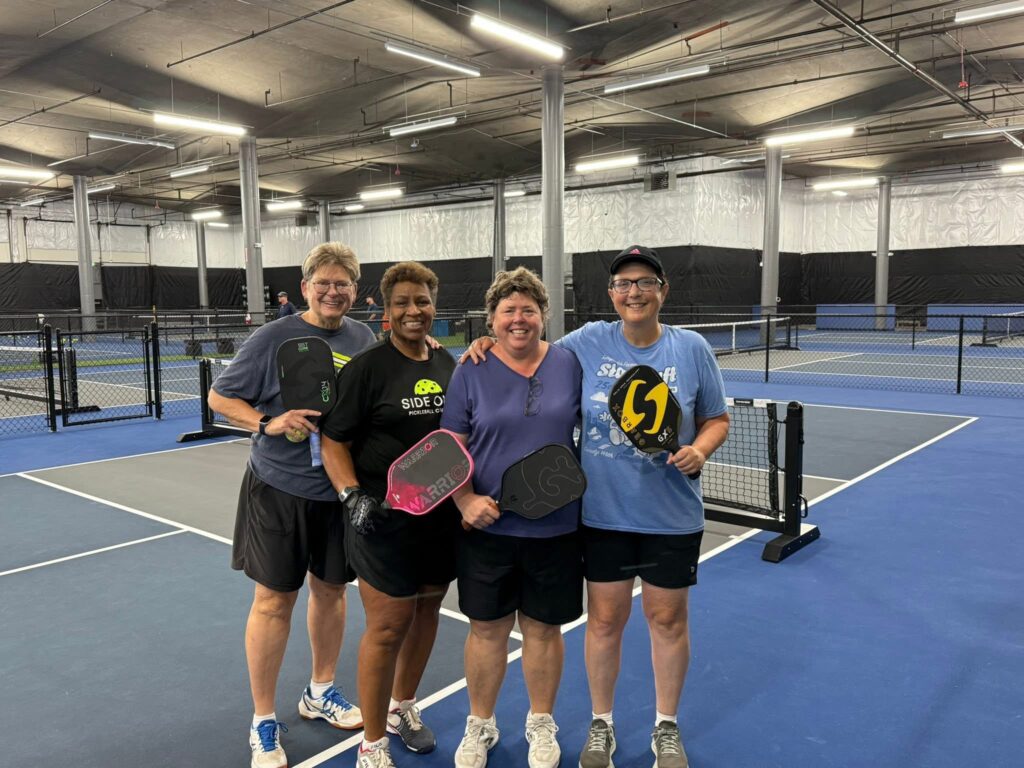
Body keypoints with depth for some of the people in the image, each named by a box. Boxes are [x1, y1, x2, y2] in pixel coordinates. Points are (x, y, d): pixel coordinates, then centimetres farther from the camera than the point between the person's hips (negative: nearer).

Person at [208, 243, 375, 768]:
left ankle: (320, 692, 39)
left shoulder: (363, 339, 2)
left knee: (331, 591, 16)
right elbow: (219, 398, -5)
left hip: (341, 490, 4)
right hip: (279, 489, -4)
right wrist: (269, 422, -20)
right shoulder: (272, 338, -10)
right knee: (274, 601, 4)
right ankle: (263, 724, 22)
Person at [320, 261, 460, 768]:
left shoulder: (449, 365, 7)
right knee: (388, 627, 1)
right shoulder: (367, 367, -10)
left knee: (426, 612, 18)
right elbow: (333, 441, -10)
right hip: (385, 520, -6)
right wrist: (353, 496, -23)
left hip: (443, 517, 6)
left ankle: (403, 706, 42)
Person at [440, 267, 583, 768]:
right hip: (488, 527, 0)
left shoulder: (569, 365, 0)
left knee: (543, 629, 14)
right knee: (486, 630, 12)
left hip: (554, 527, 1)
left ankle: (541, 725, 36)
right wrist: (466, 500, -17)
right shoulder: (471, 372, -3)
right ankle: (479, 726, 34)